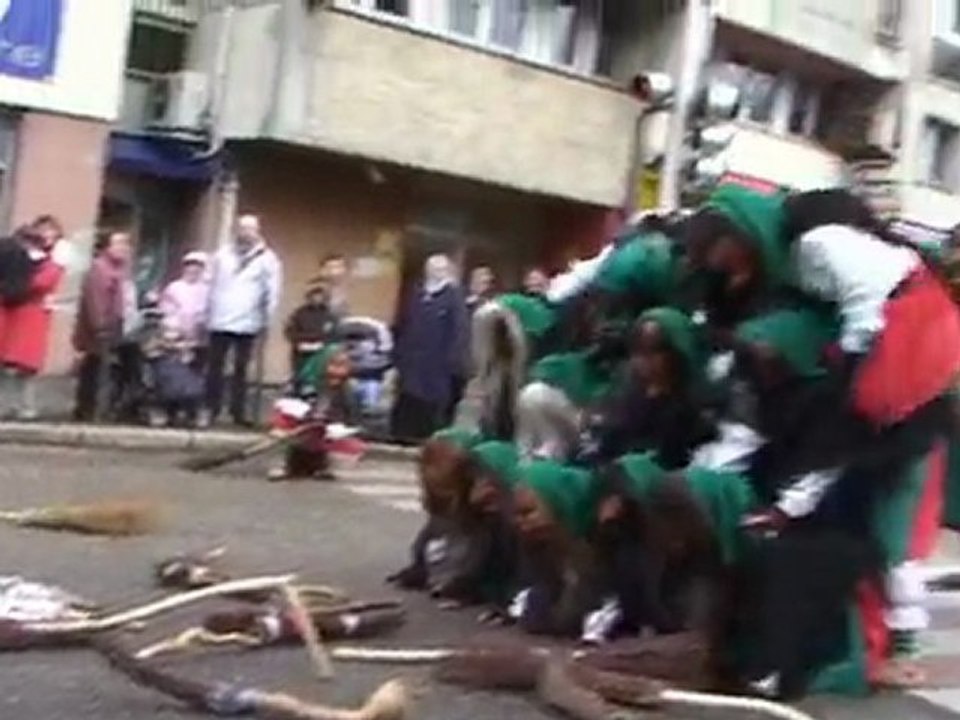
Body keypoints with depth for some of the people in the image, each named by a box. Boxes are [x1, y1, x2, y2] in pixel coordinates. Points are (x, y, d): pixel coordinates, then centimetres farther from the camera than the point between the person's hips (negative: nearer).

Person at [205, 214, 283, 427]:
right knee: (215, 365, 3)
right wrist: (207, 312, 9)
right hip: (219, 320, 2)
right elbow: (212, 285, 12)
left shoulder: (266, 258, 2)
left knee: (241, 368, 2)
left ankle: (239, 410, 7)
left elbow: (273, 290, 0)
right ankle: (211, 408, 8)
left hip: (247, 323, -2)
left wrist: (266, 318, -6)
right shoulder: (223, 254, 9)